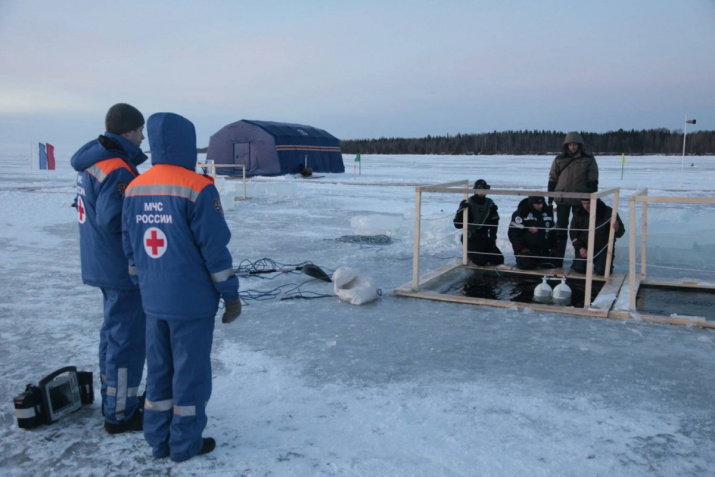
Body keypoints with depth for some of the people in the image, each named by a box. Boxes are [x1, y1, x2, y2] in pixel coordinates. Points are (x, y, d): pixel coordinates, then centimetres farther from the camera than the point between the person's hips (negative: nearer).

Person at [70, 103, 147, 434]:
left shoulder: (92, 162, 9)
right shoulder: (118, 170, -22)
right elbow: (112, 219, -27)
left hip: (103, 263, 10)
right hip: (123, 267, -10)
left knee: (114, 330, 21)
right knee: (127, 337, 0)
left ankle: (114, 396, 36)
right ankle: (120, 414, 11)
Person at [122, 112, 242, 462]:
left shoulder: (134, 189, 3)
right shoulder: (197, 189, -18)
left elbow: (130, 248, 9)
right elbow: (215, 249, -16)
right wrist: (232, 295, -6)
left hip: (154, 301, 6)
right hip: (192, 302, -6)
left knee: (159, 369, 18)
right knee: (190, 371, 8)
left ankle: (159, 440, 29)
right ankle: (186, 443, 21)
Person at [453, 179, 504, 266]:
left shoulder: (490, 204, 3)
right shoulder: (467, 204, -12)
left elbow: (494, 223, 11)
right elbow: (458, 224, -17)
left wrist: (492, 238, 0)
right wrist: (462, 210, -32)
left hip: (484, 238, 5)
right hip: (470, 238, -5)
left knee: (499, 259, -8)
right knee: (481, 261, -24)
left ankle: (483, 253, 17)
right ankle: (470, 253, 7)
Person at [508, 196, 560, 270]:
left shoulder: (548, 211, 5)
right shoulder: (521, 212, -14)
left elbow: (552, 231, 15)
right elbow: (514, 233, -14)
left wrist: (553, 247, 7)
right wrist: (521, 248, -19)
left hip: (543, 249, 5)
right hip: (526, 247, -5)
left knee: (552, 264, -8)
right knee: (527, 265, -25)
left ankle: (537, 261, 21)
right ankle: (522, 258, 10)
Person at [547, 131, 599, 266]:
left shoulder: (588, 159, -1)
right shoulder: (559, 159, 3)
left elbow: (593, 181, 0)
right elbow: (552, 179, 6)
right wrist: (550, 197, 2)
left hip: (581, 200, -1)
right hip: (562, 199, 1)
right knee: (561, 228, 5)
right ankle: (558, 257, 10)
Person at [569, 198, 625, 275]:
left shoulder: (608, 212, -12)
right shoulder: (579, 213, -5)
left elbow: (620, 233, -8)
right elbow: (573, 233, 5)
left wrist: (617, 229, -34)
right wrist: (580, 248, -8)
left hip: (603, 248, -2)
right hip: (584, 248, 2)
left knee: (601, 270, -19)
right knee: (579, 268, -15)